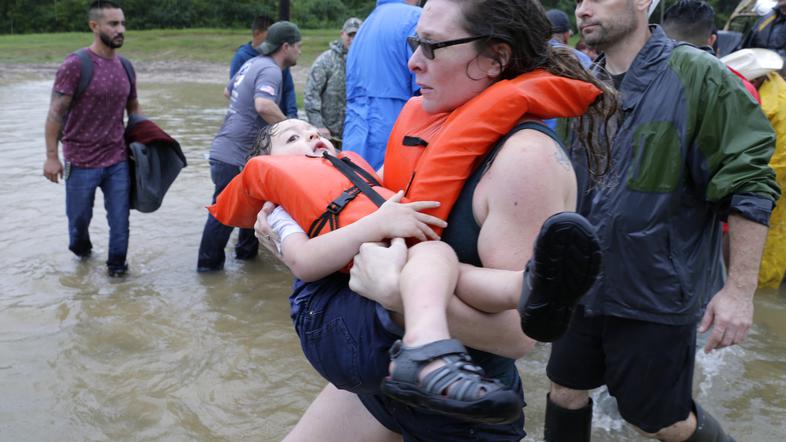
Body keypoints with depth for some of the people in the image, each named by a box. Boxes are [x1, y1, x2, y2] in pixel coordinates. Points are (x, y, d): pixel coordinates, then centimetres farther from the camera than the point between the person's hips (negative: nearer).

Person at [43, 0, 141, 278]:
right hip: (81, 162, -3)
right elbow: (56, 112, -12)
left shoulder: (125, 67, 5)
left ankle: (116, 263, 24)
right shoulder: (75, 65, -13)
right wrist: (52, 156, -13)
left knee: (119, 218, 3)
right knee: (79, 216, 14)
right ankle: (80, 248, 44)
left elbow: (133, 108, 18)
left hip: (117, 160, 4)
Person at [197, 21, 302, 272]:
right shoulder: (270, 70, -17)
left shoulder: (253, 63, 12)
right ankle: (209, 263, 10)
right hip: (235, 157, -10)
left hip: (226, 148, 10)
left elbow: (229, 90, 28)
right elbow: (264, 105, -35)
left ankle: (246, 251, 34)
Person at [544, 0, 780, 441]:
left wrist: (740, 288, -17)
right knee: (565, 392, 16)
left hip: (657, 292, -5)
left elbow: (749, 186, -15)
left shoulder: (697, 75, -15)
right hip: (584, 284, 6)